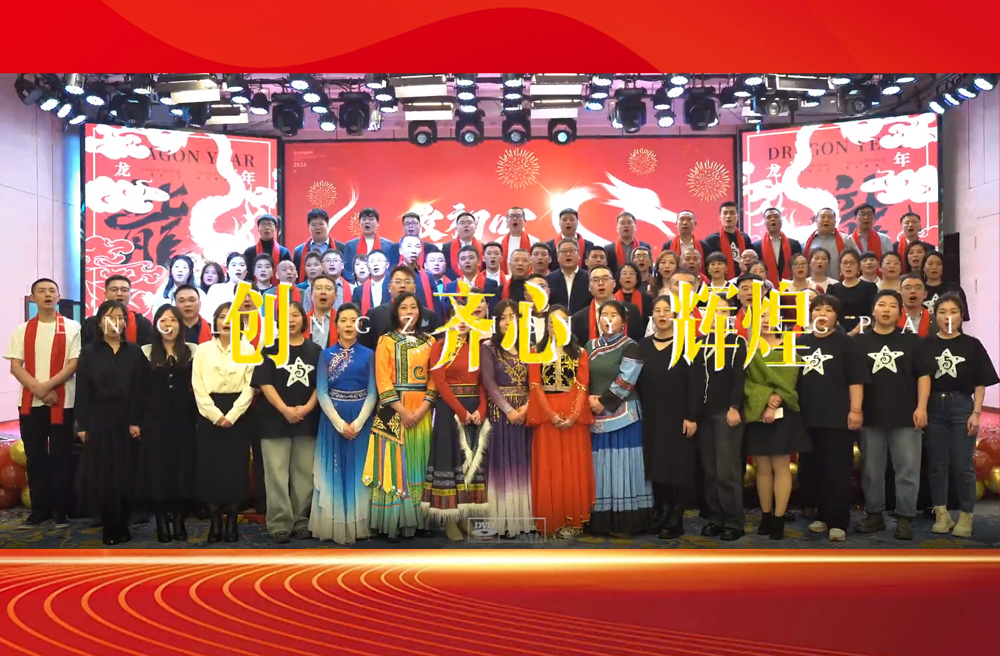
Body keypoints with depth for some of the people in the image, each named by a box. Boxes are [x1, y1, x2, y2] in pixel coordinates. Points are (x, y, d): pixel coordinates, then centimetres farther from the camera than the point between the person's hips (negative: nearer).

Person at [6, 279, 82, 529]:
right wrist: (38, 389, -13)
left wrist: (48, 386, -16)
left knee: (61, 458, 1)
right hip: (30, 402, 3)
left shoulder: (72, 328, 2)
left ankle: (60, 511, 9)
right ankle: (39, 511, 15)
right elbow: (15, 366, 2)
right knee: (35, 458, 6)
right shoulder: (22, 330, 9)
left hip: (62, 402, -2)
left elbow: (74, 363, -5)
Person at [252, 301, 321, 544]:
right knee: (277, 475, -4)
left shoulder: (315, 350, 10)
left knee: (304, 475, 5)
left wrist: (307, 407, -10)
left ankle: (301, 522, 13)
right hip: (275, 420, -2)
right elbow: (265, 383, -4)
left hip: (307, 420, 2)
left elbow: (320, 384, 7)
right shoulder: (270, 350, 3)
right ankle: (280, 524, 1)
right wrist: (285, 409, -15)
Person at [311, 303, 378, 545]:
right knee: (334, 472, 2)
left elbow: (373, 392, -1)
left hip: (361, 420, 0)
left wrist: (357, 423, -12)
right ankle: (334, 527, 8)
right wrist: (340, 423, -13)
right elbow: (321, 392, -3)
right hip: (333, 420, 0)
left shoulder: (368, 354, 4)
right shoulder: (326, 355, 4)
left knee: (359, 471, 3)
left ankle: (358, 527, 9)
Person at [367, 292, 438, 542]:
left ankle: (418, 519, 11)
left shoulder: (429, 341, 11)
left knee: (419, 464, 5)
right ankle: (393, 522, 0)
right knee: (395, 464, -5)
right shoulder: (386, 341, 3)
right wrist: (402, 411, -14)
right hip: (394, 411, -3)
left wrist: (423, 408, -9)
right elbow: (383, 380, -6)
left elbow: (435, 377, 5)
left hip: (422, 411, 3)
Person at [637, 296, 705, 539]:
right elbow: (637, 383, 9)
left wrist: (692, 416, -15)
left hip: (678, 417, -4)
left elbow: (696, 383, -8)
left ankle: (675, 520, 6)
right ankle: (660, 514, 17)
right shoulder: (642, 346, 9)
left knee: (678, 466, -1)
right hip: (651, 417, 4)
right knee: (656, 466, 7)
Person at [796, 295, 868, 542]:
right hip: (808, 418, 5)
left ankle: (838, 522, 2)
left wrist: (855, 410, -12)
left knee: (837, 471, -3)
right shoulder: (800, 343, 12)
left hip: (837, 418, -5)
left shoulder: (845, 343, -1)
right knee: (811, 469, 9)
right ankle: (823, 515, 22)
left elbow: (856, 380, -6)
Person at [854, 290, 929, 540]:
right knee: (871, 470, 8)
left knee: (907, 469, -1)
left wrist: (921, 407, -5)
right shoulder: (860, 342, 5)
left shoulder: (911, 341, 5)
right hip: (871, 416, 1)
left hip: (905, 416, -1)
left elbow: (923, 375, 4)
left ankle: (904, 518, 8)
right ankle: (874, 515, 20)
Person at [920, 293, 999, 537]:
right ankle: (941, 513, 17)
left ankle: (966, 516, 12)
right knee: (936, 463, 7)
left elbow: (980, 384, 0)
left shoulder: (972, 345, 1)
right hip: (933, 407, 1)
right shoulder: (926, 345, 3)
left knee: (963, 464, 1)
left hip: (961, 406, -1)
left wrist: (976, 413, -7)